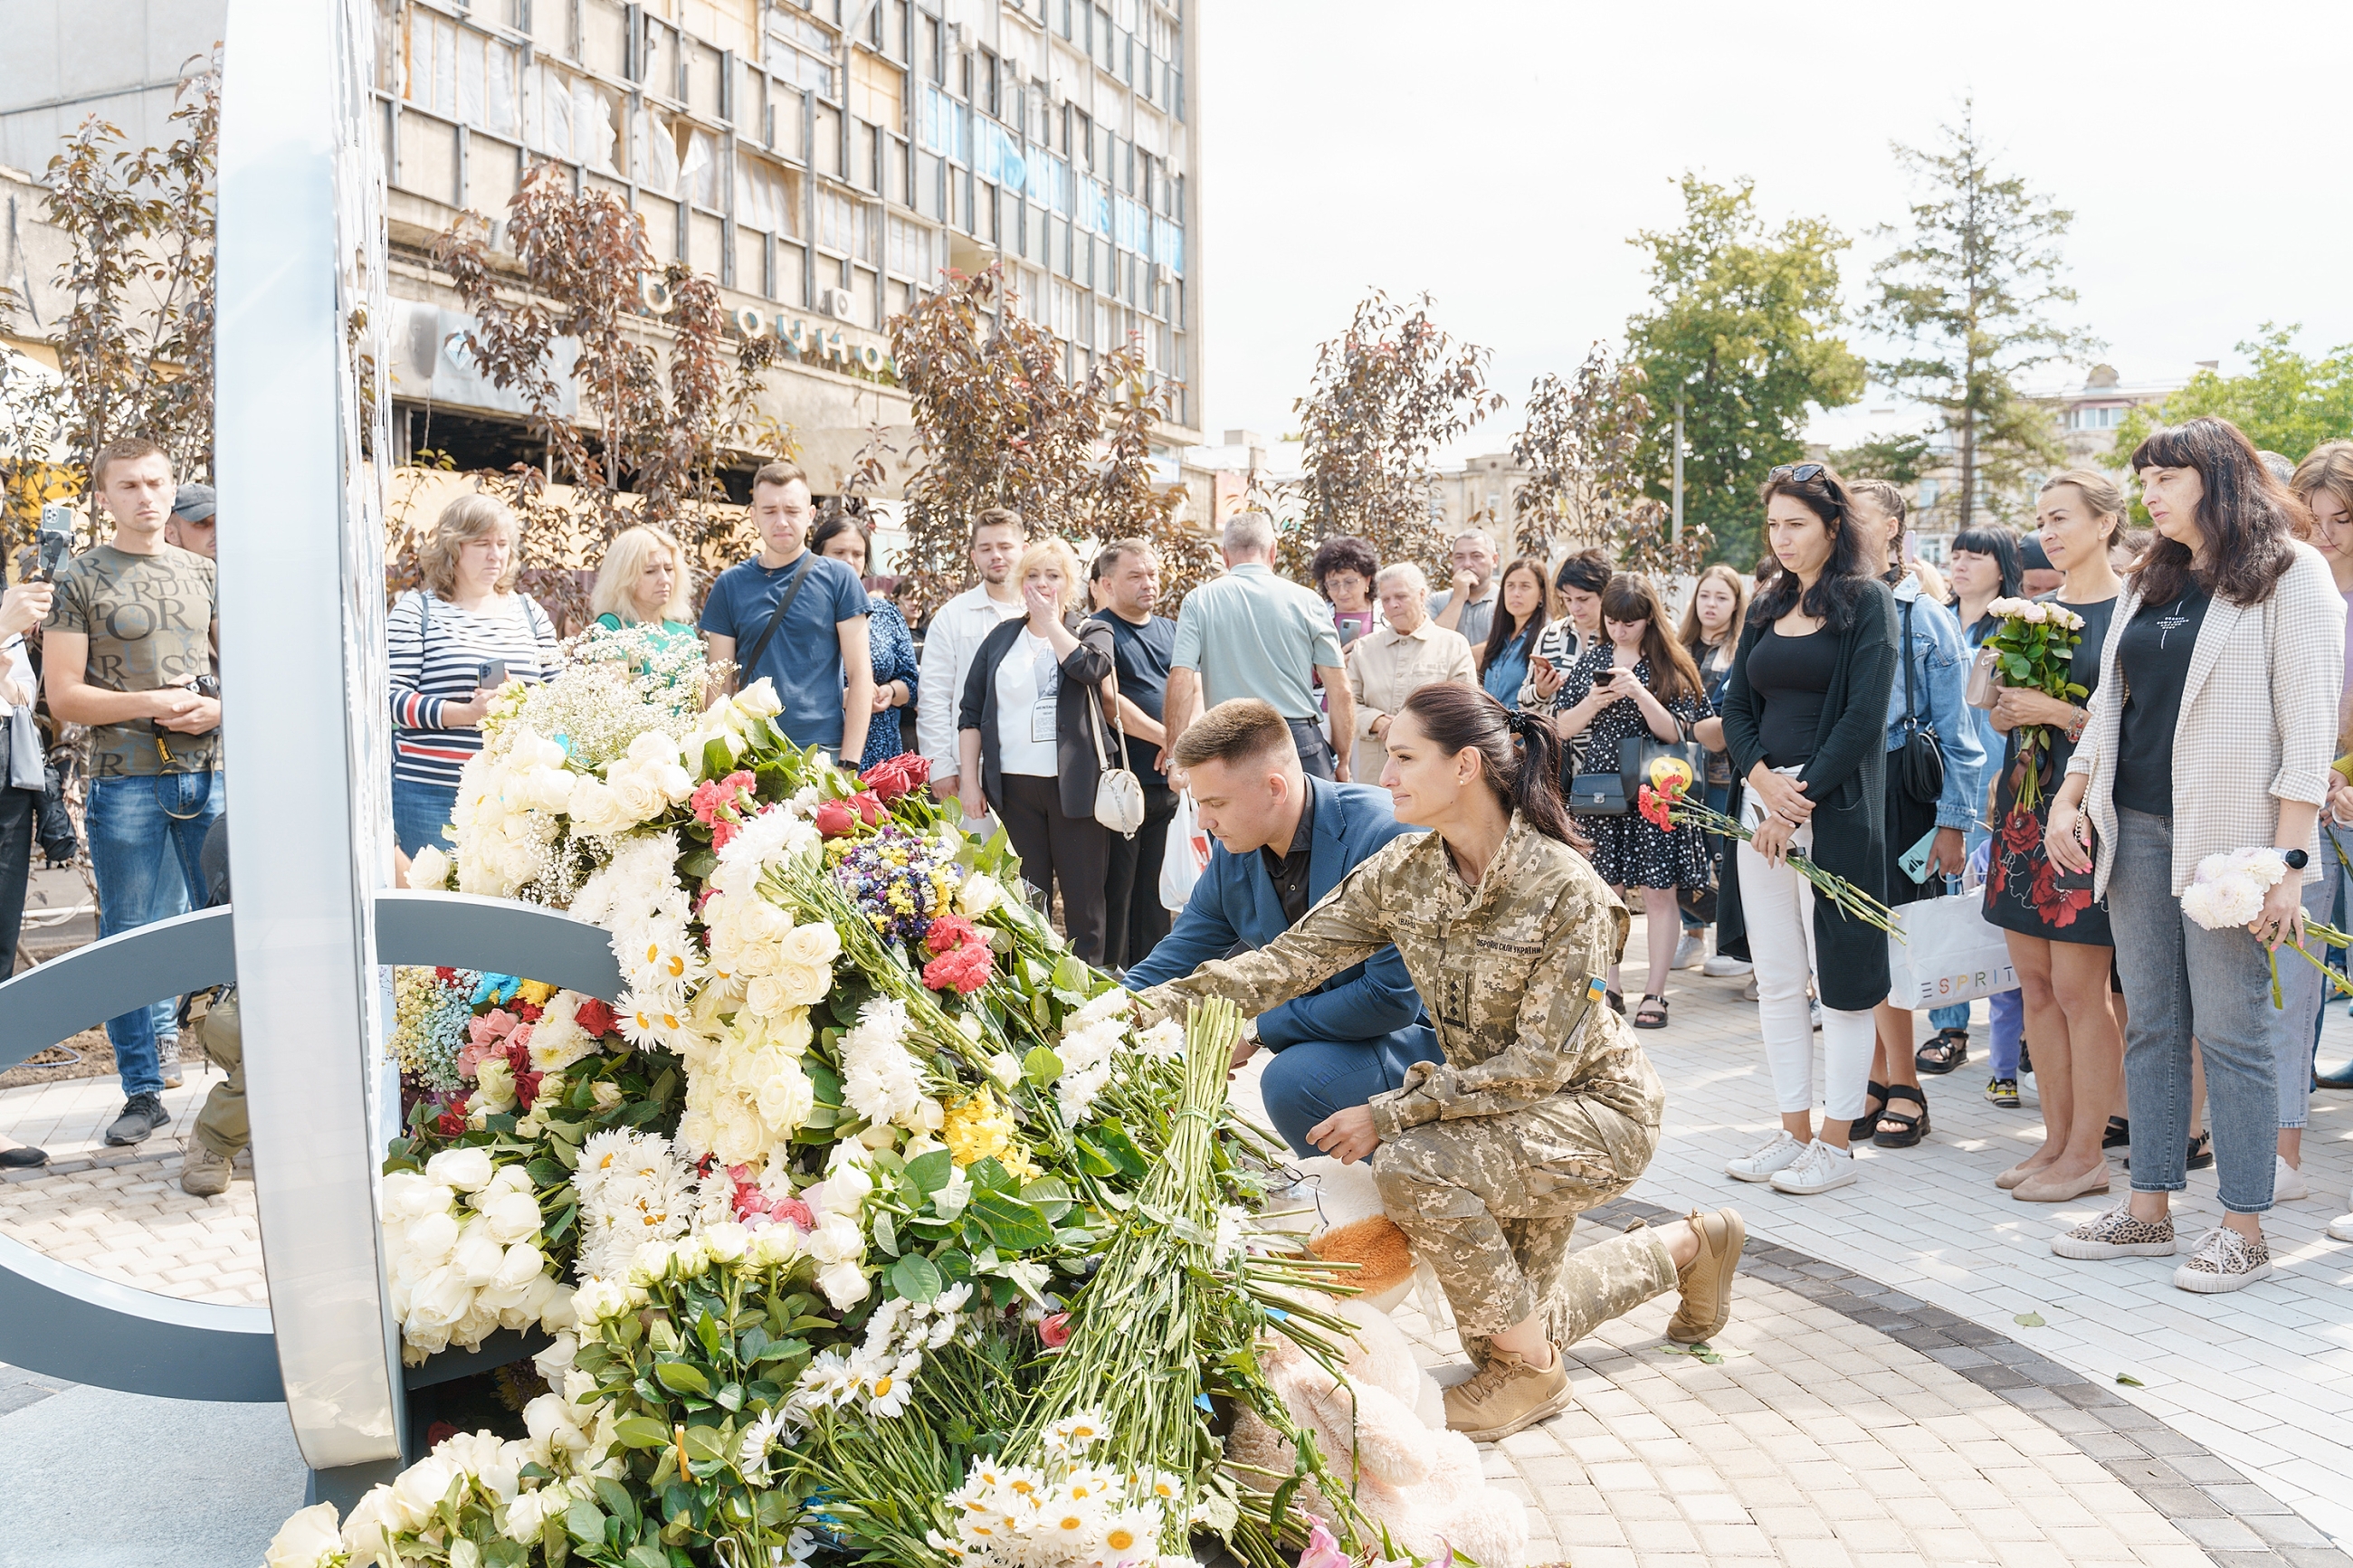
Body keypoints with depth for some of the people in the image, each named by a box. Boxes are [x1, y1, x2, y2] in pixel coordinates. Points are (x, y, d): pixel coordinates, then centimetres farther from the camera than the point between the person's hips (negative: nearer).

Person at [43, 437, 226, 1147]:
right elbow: (64, 697, -2)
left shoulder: (203, 574, 12)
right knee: (129, 938, 4)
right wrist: (152, 702, -14)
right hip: (125, 779, -2)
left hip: (210, 773, 3)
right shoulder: (81, 579, 2)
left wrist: (220, 708, -4)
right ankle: (144, 1092, 13)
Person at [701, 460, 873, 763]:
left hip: (823, 751, -1)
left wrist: (848, 763, -8)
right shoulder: (730, 584, 7)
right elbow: (720, 683, 8)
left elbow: (860, 675, -1)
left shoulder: (837, 579, 2)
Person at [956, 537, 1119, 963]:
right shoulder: (1001, 639, 13)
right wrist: (970, 782, 2)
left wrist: (1050, 622, -5)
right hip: (1014, 784, 2)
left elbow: (1090, 667, -17)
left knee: (1084, 897, 0)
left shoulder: (1092, 633, 8)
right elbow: (971, 714, 10)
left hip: (1074, 784, -2)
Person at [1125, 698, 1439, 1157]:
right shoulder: (1232, 854, -3)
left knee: (1293, 1080, -30)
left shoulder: (1386, 834, -26)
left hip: (1419, 1026, -8)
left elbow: (1392, 997, -27)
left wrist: (1259, 1030, -22)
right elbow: (1169, 968, 5)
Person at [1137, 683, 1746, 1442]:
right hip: (1496, 1112, 8)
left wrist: (1392, 1112, -30)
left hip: (1597, 1107, -7)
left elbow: (1544, 1059, -28)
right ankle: (1687, 1247, 40)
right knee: (1500, 1326, 18)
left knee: (1412, 1166, -32)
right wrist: (1154, 1005, -26)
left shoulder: (1564, 887, -28)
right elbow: (1290, 959, -13)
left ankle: (1532, 1372, -8)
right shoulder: (1402, 872, -9)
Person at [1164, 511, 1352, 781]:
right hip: (1301, 741, 0)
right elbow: (1340, 691, 2)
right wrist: (1342, 762, 12)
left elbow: (1181, 681, -5)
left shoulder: (1199, 601, 3)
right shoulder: (1305, 600, 3)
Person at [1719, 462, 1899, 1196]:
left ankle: (1836, 1142, 7)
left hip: (1835, 811, -6)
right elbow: (1736, 707, 11)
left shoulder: (1866, 600, -4)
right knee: (1775, 979, 9)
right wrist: (1762, 779, -8)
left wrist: (1800, 804, -13)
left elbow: (1864, 719, -11)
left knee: (1840, 977, 0)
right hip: (1763, 806, 7)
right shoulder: (1769, 606, 15)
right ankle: (1793, 1131, 18)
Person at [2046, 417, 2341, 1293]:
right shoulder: (2149, 586, 17)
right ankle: (2148, 1212, 15)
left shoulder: (2291, 573, -2)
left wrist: (2287, 857, -15)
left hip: (2225, 832, -6)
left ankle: (2244, 1231, 4)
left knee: (2229, 1031, -4)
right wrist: (2068, 800, 8)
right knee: (2151, 1026, 8)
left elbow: (2308, 723, -8)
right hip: (2136, 827, 6)